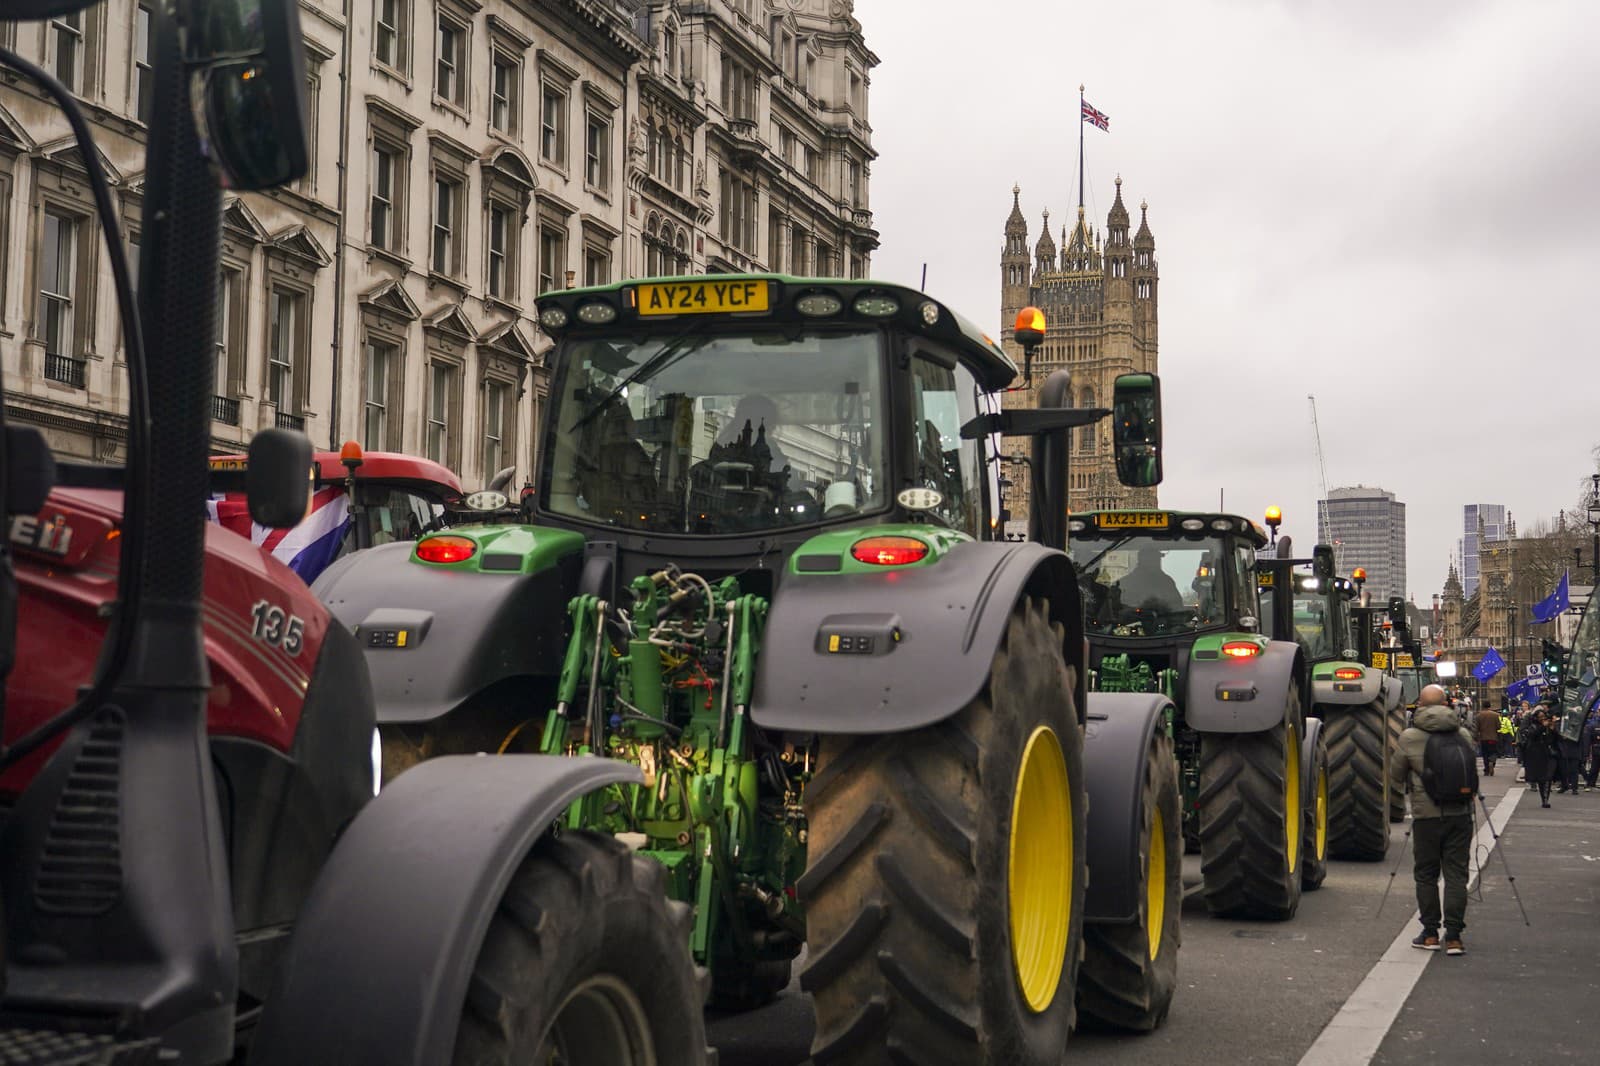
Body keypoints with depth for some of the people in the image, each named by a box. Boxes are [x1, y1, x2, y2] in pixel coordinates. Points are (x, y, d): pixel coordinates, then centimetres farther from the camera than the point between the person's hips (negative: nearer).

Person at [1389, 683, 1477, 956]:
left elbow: (1395, 776, 6)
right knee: (1456, 874, 4)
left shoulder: (1409, 738, -5)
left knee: (1426, 874, 10)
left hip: (1426, 814, -2)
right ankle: (1453, 936, 1)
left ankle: (1430, 933, 13)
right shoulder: (1464, 735, 1)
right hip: (1460, 813, 2)